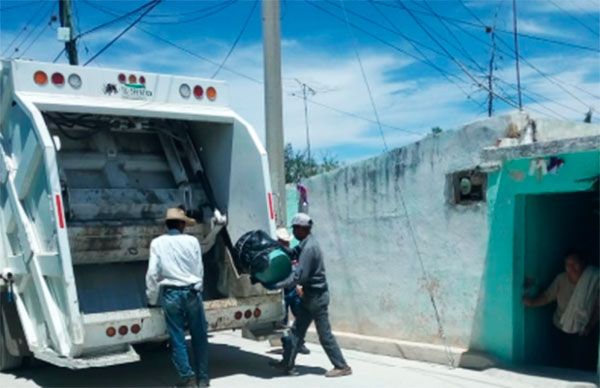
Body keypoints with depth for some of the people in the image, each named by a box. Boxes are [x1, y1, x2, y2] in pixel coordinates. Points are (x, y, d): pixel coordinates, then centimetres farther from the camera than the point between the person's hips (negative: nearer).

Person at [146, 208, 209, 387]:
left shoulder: (157, 243, 2)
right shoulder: (192, 241, 3)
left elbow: (152, 273, -2)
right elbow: (199, 270, 8)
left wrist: (152, 299, 9)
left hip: (170, 294, -1)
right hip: (192, 292, 1)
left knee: (177, 338, 6)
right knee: (199, 337, 10)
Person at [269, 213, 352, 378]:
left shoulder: (309, 248, -23)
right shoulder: (307, 244, 8)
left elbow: (299, 276, -26)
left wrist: (278, 285, -21)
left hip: (316, 296, -10)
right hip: (310, 295, 10)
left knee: (324, 334, 0)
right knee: (297, 330, 13)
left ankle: (342, 367, 10)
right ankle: (288, 364, 20)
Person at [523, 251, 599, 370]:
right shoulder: (561, 279, -5)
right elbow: (547, 296, -5)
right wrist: (532, 302, -20)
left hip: (583, 331, -3)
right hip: (563, 328, 3)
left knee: (583, 366, -3)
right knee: (568, 361, 14)